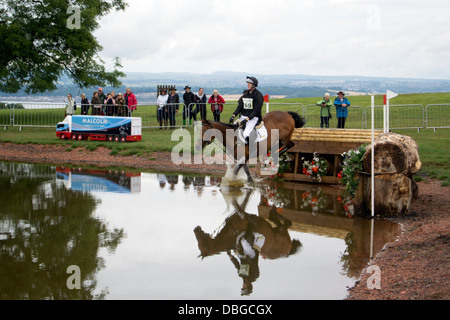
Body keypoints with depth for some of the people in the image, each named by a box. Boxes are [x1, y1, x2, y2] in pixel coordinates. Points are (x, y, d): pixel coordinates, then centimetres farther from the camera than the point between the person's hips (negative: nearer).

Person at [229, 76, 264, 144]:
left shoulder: (258, 95, -10)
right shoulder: (245, 94, 11)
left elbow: (256, 111, -15)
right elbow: (239, 107, 9)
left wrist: (247, 119, -23)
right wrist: (233, 115, -8)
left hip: (253, 118, -8)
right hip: (243, 117, 8)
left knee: (246, 134, -29)